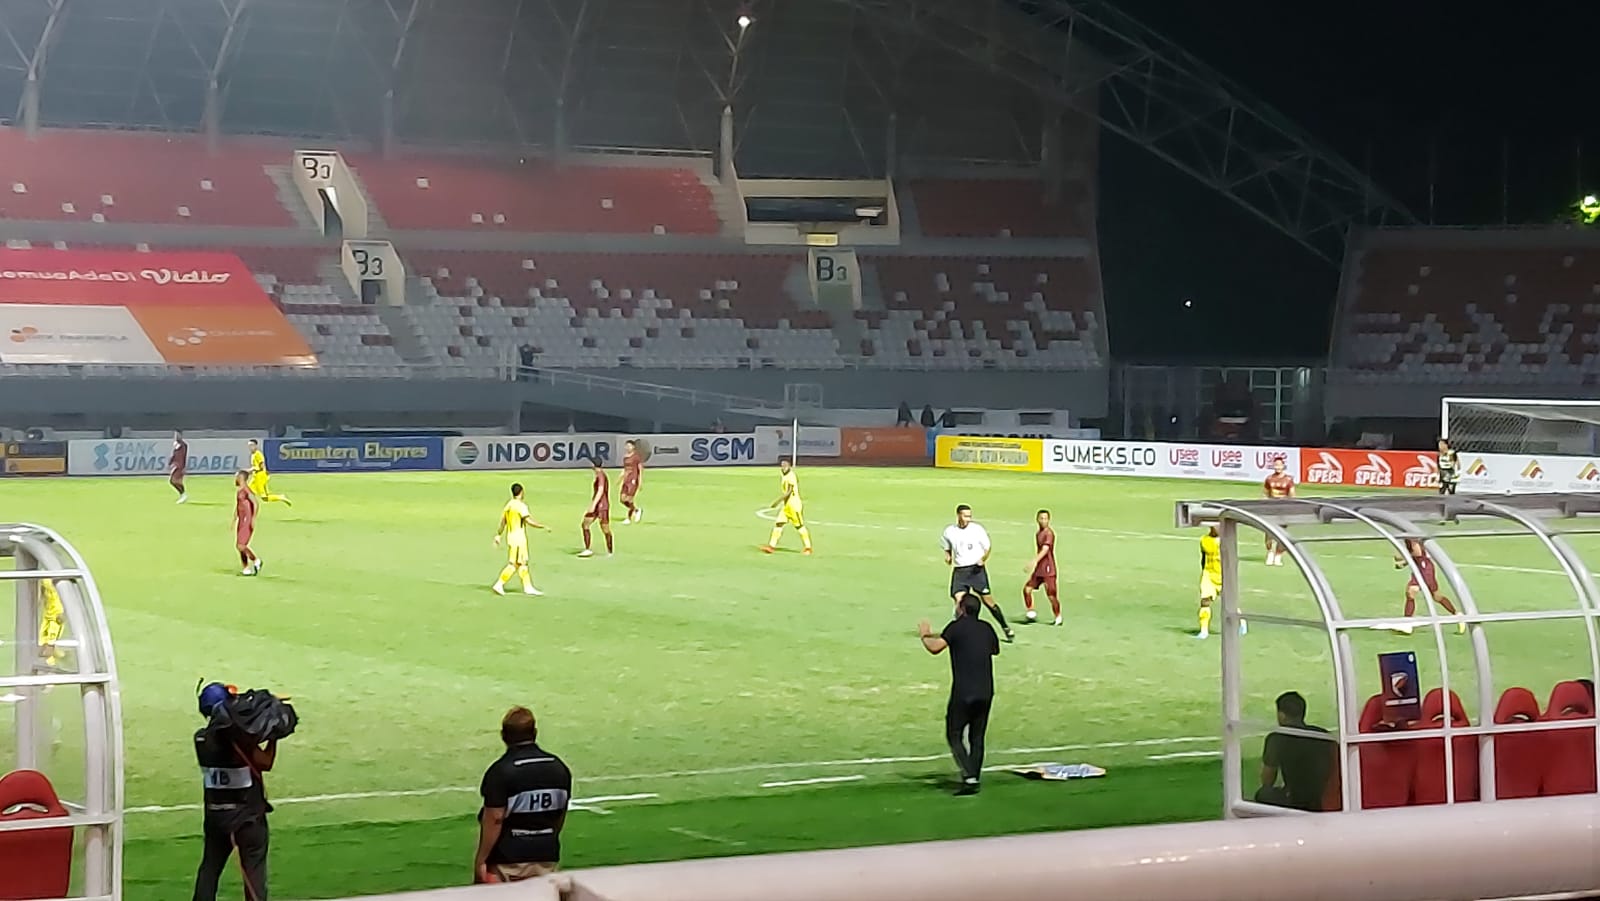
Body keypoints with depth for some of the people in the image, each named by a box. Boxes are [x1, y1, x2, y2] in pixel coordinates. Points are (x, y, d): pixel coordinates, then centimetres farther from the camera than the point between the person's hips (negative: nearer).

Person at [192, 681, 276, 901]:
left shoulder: (201, 738, -1)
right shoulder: (237, 737, -20)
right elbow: (266, 762, -15)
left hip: (215, 814, 5)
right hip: (247, 816, -5)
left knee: (210, 866, 14)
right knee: (254, 869, 1)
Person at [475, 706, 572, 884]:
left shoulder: (501, 771, -15)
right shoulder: (559, 768, 3)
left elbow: (494, 819, -17)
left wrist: (480, 859, -11)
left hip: (509, 859, -5)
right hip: (546, 856, 5)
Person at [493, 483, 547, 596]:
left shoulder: (508, 504, 9)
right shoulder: (521, 505, -16)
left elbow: (502, 522, 12)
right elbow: (529, 521, -21)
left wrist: (498, 536, 17)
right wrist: (543, 527, -14)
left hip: (510, 536, 9)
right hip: (518, 538, -9)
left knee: (523, 564, 12)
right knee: (513, 564, -4)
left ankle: (528, 587, 15)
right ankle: (499, 585, -4)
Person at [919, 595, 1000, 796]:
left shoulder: (957, 627, -7)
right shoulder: (987, 628, 10)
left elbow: (935, 647, -18)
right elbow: (995, 650, 29)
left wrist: (924, 634, 2)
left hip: (963, 693, -5)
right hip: (986, 692, 5)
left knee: (954, 736, 2)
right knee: (977, 738, 13)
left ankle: (969, 777, -13)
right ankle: (974, 779, 12)